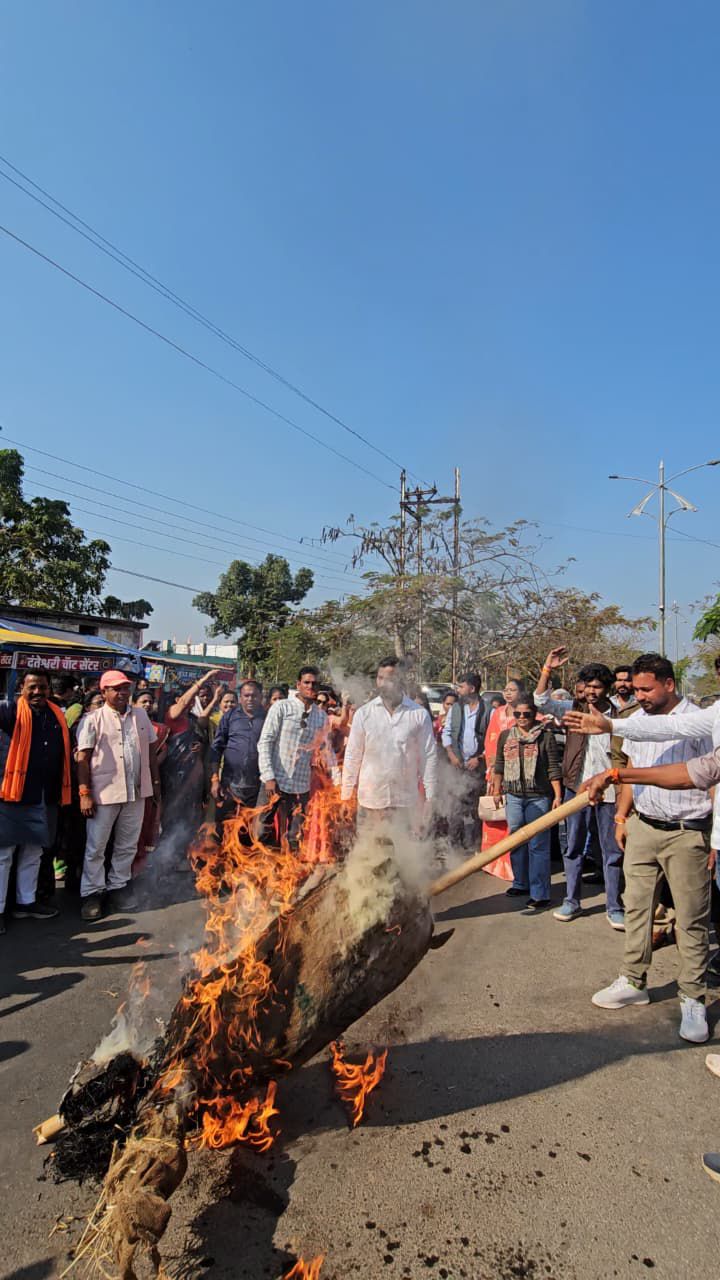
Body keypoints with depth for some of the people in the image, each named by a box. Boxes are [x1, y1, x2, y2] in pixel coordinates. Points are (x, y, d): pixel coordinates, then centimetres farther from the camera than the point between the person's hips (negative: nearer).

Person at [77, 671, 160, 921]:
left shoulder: (140, 715, 8)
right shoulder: (93, 719, -5)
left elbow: (151, 751, 13)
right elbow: (82, 758, -8)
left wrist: (156, 782, 10)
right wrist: (84, 793, -14)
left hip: (136, 792, 4)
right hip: (104, 793, -4)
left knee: (127, 846, 13)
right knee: (96, 847, 5)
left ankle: (117, 888, 27)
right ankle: (92, 894, 18)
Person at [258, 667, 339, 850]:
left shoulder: (321, 716, 6)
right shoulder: (281, 707, -4)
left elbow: (325, 746, 18)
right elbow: (265, 742, -7)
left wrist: (336, 773, 11)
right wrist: (268, 776, -15)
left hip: (302, 786, 3)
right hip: (276, 783, -3)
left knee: (294, 839, 9)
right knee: (265, 834, 3)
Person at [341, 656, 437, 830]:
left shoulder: (419, 715, -2)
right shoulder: (363, 713, 0)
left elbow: (429, 757, 2)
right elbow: (352, 756, 5)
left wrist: (429, 797, 0)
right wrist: (346, 796, 3)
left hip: (405, 801, 0)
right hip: (370, 800, 1)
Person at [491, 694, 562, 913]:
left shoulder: (546, 736, -3)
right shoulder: (505, 736, 9)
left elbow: (554, 768, -4)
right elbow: (499, 765, 17)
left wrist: (557, 795, -9)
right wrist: (497, 790, 16)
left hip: (538, 797, -5)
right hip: (513, 796, 5)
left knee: (538, 845, -3)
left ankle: (540, 895, 2)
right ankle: (521, 884, 29)